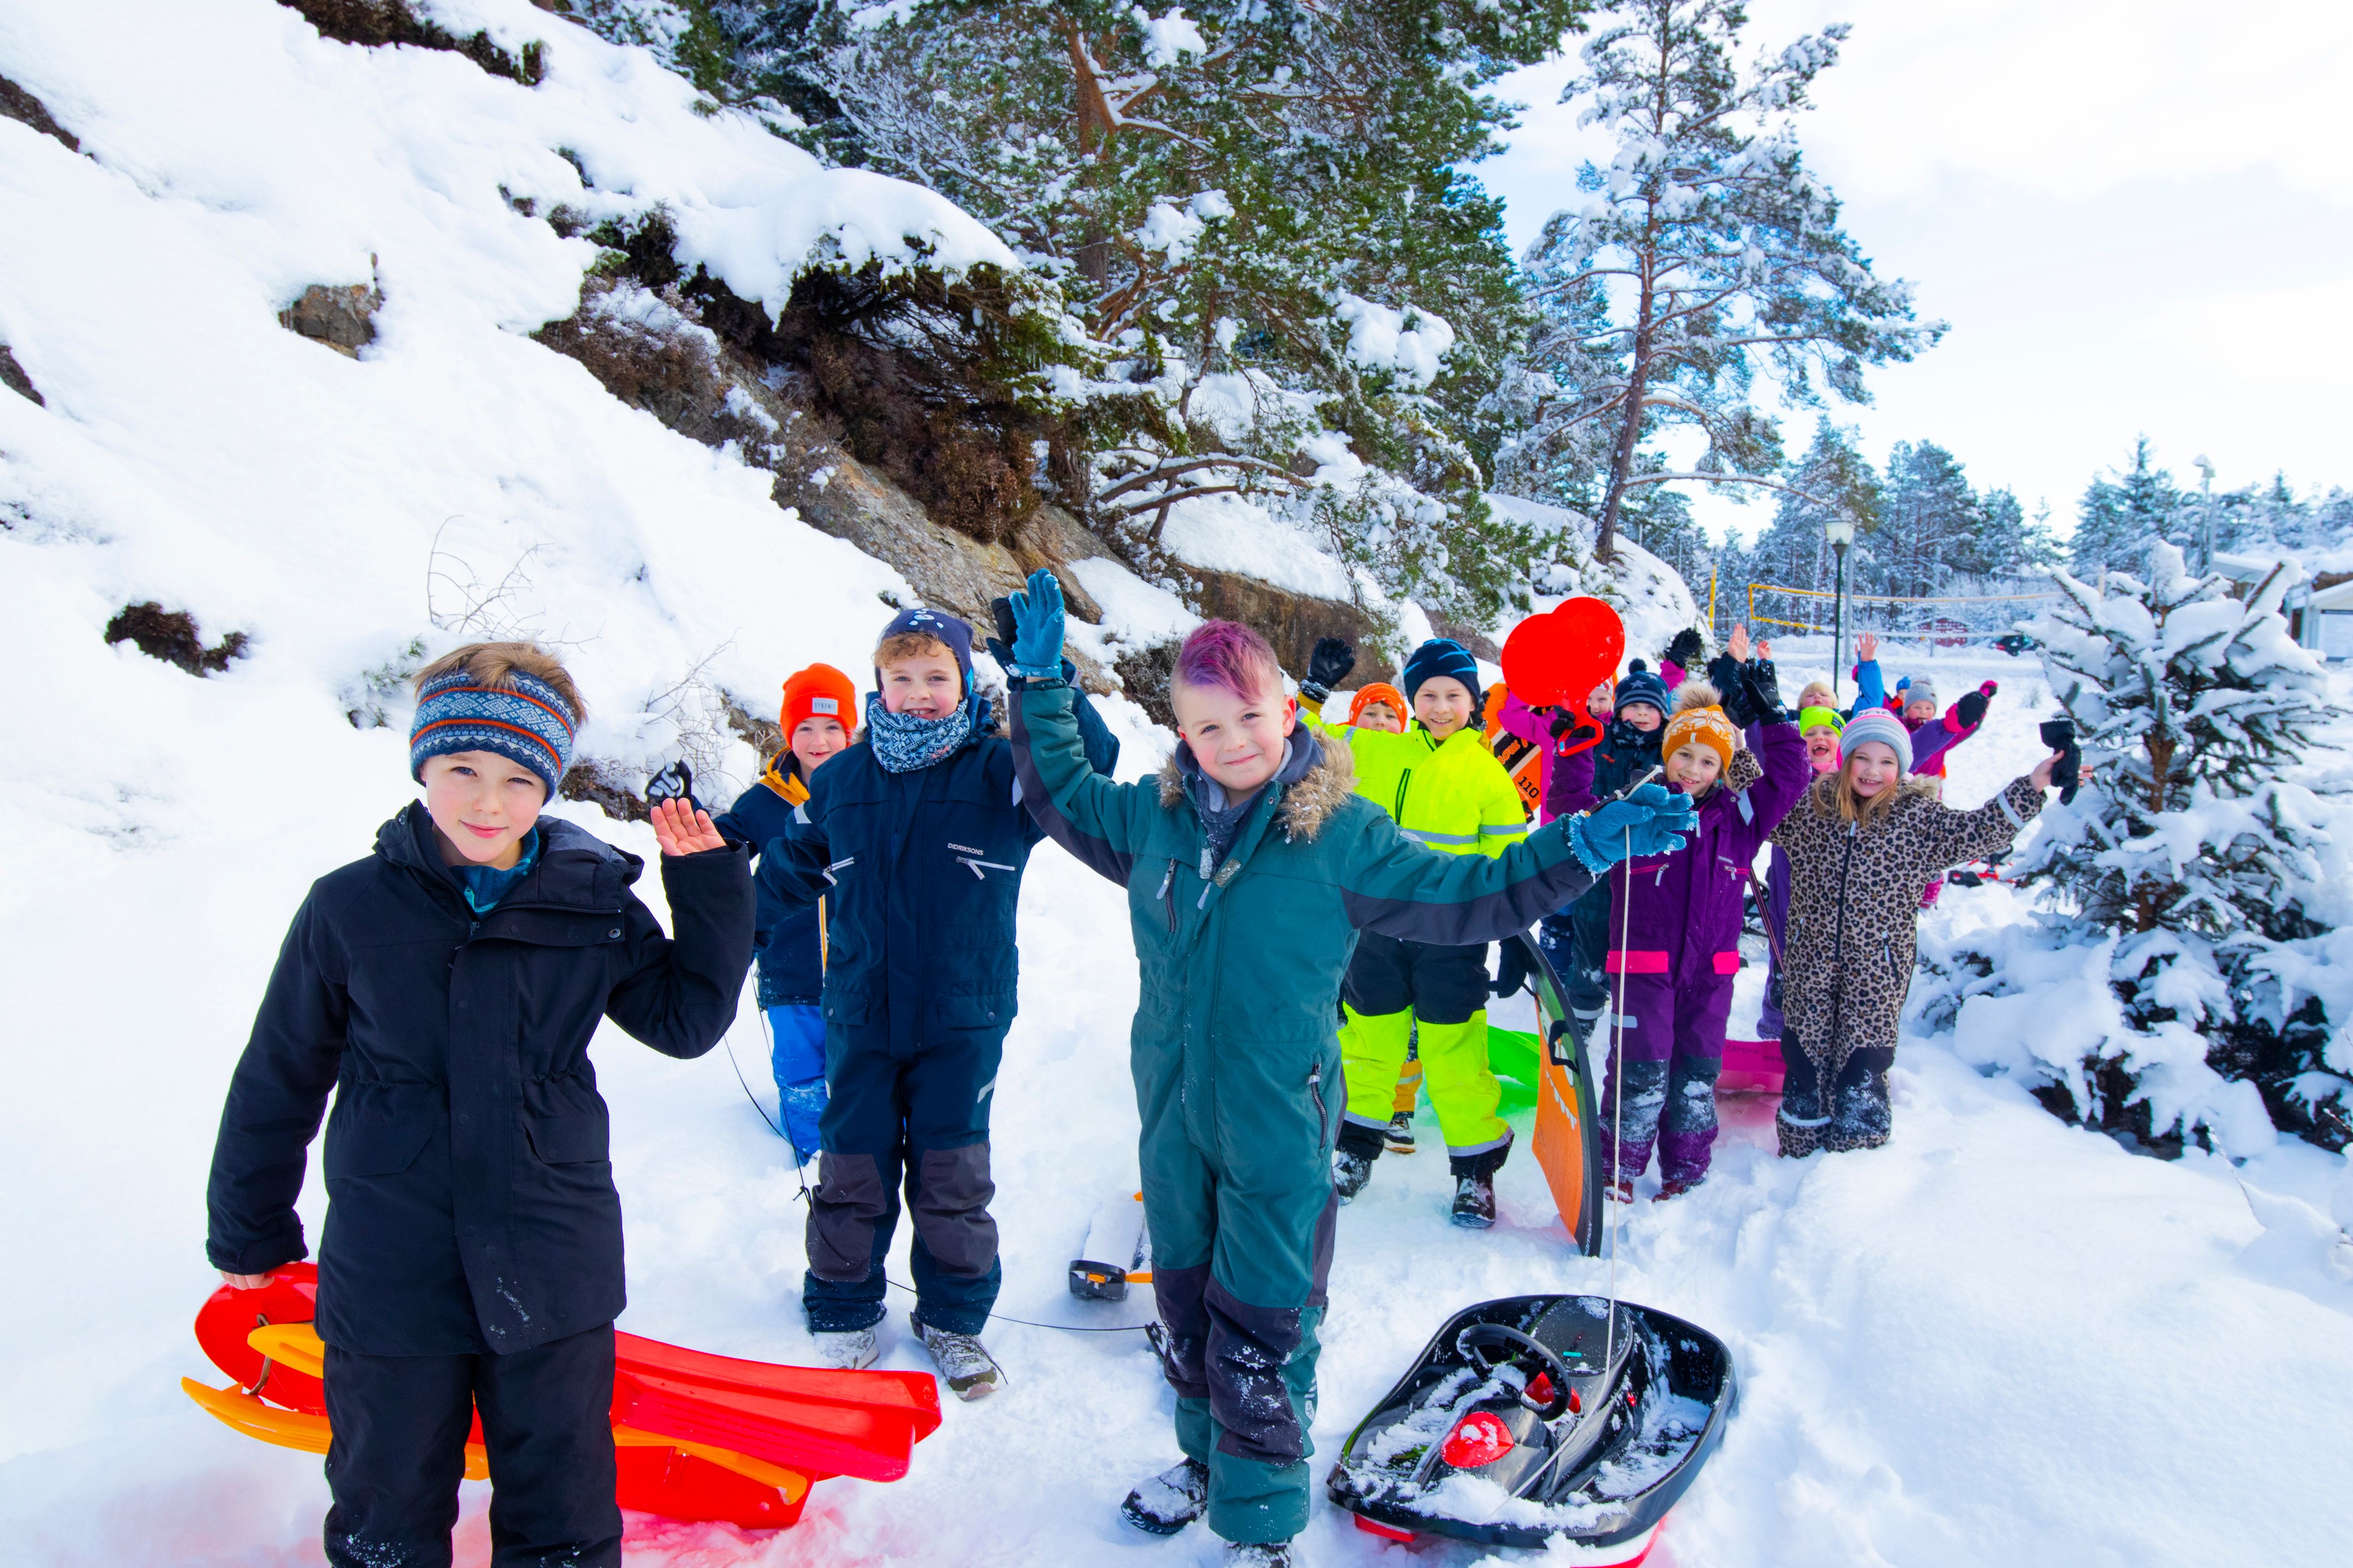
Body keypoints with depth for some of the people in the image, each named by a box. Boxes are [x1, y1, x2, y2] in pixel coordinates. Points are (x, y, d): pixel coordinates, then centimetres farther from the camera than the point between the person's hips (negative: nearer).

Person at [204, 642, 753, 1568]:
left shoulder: (594, 907, -5)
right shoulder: (349, 909, -7)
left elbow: (686, 1019, 3)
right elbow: (277, 1080, 4)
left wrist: (709, 884, -6)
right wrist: (249, 1230, 14)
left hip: (552, 1280, 1)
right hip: (389, 1278, 0)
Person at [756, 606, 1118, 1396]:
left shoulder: (1000, 772, -6)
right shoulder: (840, 781, 3)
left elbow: (1086, 766, -24)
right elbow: (788, 870, 16)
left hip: (963, 1019, -2)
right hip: (859, 1019, 2)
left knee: (954, 1175, 10)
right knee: (852, 1173, 11)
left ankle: (954, 1317, 29)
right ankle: (842, 1313, 31)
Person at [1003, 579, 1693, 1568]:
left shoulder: (1338, 836, -10)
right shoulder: (1153, 819, 0)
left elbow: (1464, 893, -5)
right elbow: (1061, 794, 17)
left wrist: (1583, 846, -14)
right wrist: (1040, 682, 10)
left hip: (1276, 1129, -4)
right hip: (1172, 1119, 5)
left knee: (1259, 1338, 3)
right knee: (1186, 1311, 22)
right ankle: (1206, 1461, 45)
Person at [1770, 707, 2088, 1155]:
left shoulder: (1917, 815, -1)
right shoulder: (1810, 804, 3)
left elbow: (1973, 833, -10)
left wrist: (2030, 788, -18)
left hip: (1877, 966, -1)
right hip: (1811, 960, 2)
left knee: (1862, 1065, 1)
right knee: (1804, 1055, 9)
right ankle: (1801, 1150, 25)